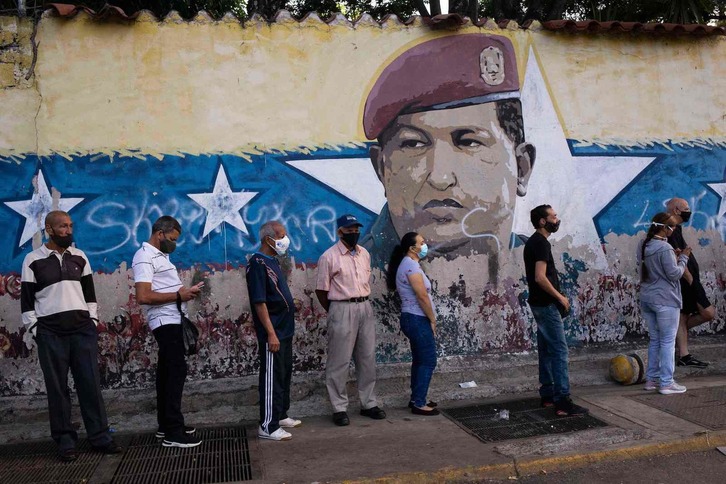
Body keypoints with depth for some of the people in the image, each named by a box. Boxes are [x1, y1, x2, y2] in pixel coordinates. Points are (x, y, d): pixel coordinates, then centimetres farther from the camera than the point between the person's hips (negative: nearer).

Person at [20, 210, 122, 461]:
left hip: (82, 329, 3)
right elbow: (27, 299, 1)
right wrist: (34, 329, -4)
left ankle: (100, 436, 10)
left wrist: (93, 320, 9)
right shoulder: (33, 260, 0)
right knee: (57, 388, 4)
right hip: (51, 333, -2)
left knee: (90, 384, 3)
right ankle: (65, 441, 14)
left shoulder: (79, 257, 10)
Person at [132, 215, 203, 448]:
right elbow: (143, 296, -24)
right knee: (176, 370, -10)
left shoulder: (160, 255, 17)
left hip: (172, 320, 10)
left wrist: (185, 291, 6)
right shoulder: (145, 257, -14)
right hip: (166, 322, -10)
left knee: (167, 371, 14)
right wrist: (179, 295, -20)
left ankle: (166, 425, 24)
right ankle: (174, 432, -7)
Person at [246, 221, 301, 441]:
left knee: (284, 375, 18)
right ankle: (268, 426, 6)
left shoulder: (272, 261, 13)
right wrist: (271, 333, -22)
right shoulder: (258, 263, -16)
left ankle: (281, 416, 31)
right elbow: (259, 302, -20)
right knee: (272, 377, -3)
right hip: (272, 333, -10)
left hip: (284, 330, 10)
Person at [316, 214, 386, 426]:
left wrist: (362, 304, 14)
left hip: (365, 308, 6)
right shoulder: (329, 257, -9)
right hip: (342, 310, -6)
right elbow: (321, 290, -4)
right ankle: (339, 408, 12)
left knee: (367, 358, 12)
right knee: (339, 361, 1)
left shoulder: (365, 254, 9)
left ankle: (368, 403, 25)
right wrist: (336, 312, 4)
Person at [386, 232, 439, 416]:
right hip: (418, 320, -10)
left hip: (413, 319, 10)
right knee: (428, 362, -4)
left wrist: (429, 319, 16)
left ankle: (416, 399, 23)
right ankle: (419, 404, 1)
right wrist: (432, 320, -10)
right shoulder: (411, 265, -17)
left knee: (419, 361, 15)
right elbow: (422, 297, -20)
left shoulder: (407, 264, 15)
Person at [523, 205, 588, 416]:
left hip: (540, 304, 11)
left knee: (546, 350, 14)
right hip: (546, 305, -11)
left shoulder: (533, 242, 15)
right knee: (559, 351, -9)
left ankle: (547, 395, 21)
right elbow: (540, 277, -25)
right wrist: (560, 297, -15)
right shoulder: (541, 243, -17)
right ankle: (563, 402, -8)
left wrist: (557, 297, 16)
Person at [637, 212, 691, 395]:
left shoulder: (643, 246, 7)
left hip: (646, 299, 8)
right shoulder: (665, 248, -18)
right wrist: (683, 257, -1)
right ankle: (666, 383, 7)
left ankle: (651, 379, 21)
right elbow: (675, 274, -14)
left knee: (654, 340, 16)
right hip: (665, 301, -8)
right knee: (668, 342, 2)